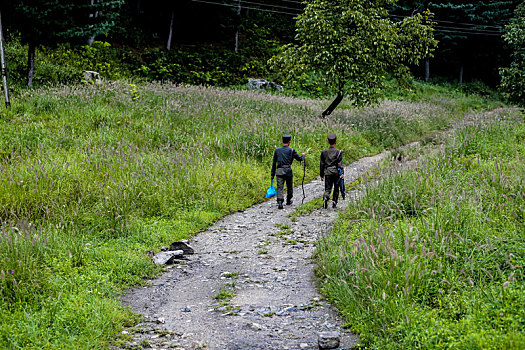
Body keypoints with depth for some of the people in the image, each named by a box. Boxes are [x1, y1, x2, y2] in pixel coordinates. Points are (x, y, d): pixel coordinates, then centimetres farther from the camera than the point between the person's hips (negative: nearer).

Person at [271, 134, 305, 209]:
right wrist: (303, 155, 31)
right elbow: (299, 159, 8)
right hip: (288, 171, -1)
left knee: (279, 187, -3)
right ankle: (288, 201, 33)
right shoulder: (291, 150, -2)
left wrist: (272, 174, 14)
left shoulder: (277, 150, 7)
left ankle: (280, 202, -18)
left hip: (279, 171, 1)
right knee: (289, 186, 19)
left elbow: (274, 163, 10)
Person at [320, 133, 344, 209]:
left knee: (327, 189, 0)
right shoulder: (338, 152, -1)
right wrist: (342, 173, -11)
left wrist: (321, 175, 14)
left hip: (327, 172, 1)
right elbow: (340, 163, -9)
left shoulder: (324, 152, 6)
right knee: (336, 189, 15)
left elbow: (322, 164, 9)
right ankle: (334, 203, 15)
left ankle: (325, 198, -30)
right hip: (336, 172, -1)